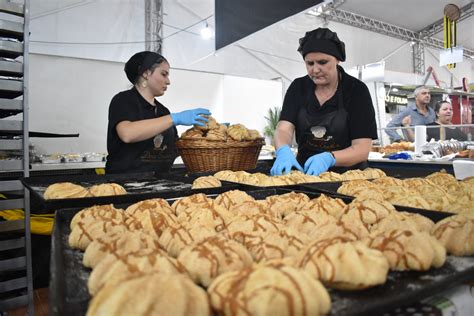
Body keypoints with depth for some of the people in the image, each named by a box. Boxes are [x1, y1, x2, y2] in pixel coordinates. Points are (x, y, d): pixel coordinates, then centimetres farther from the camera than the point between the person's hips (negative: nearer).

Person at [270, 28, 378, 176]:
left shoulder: (356, 90, -6)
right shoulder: (298, 87, 3)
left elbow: (362, 149, -12)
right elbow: (284, 128, -8)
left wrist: (329, 158, -29)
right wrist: (283, 151, -30)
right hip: (304, 171, 2)